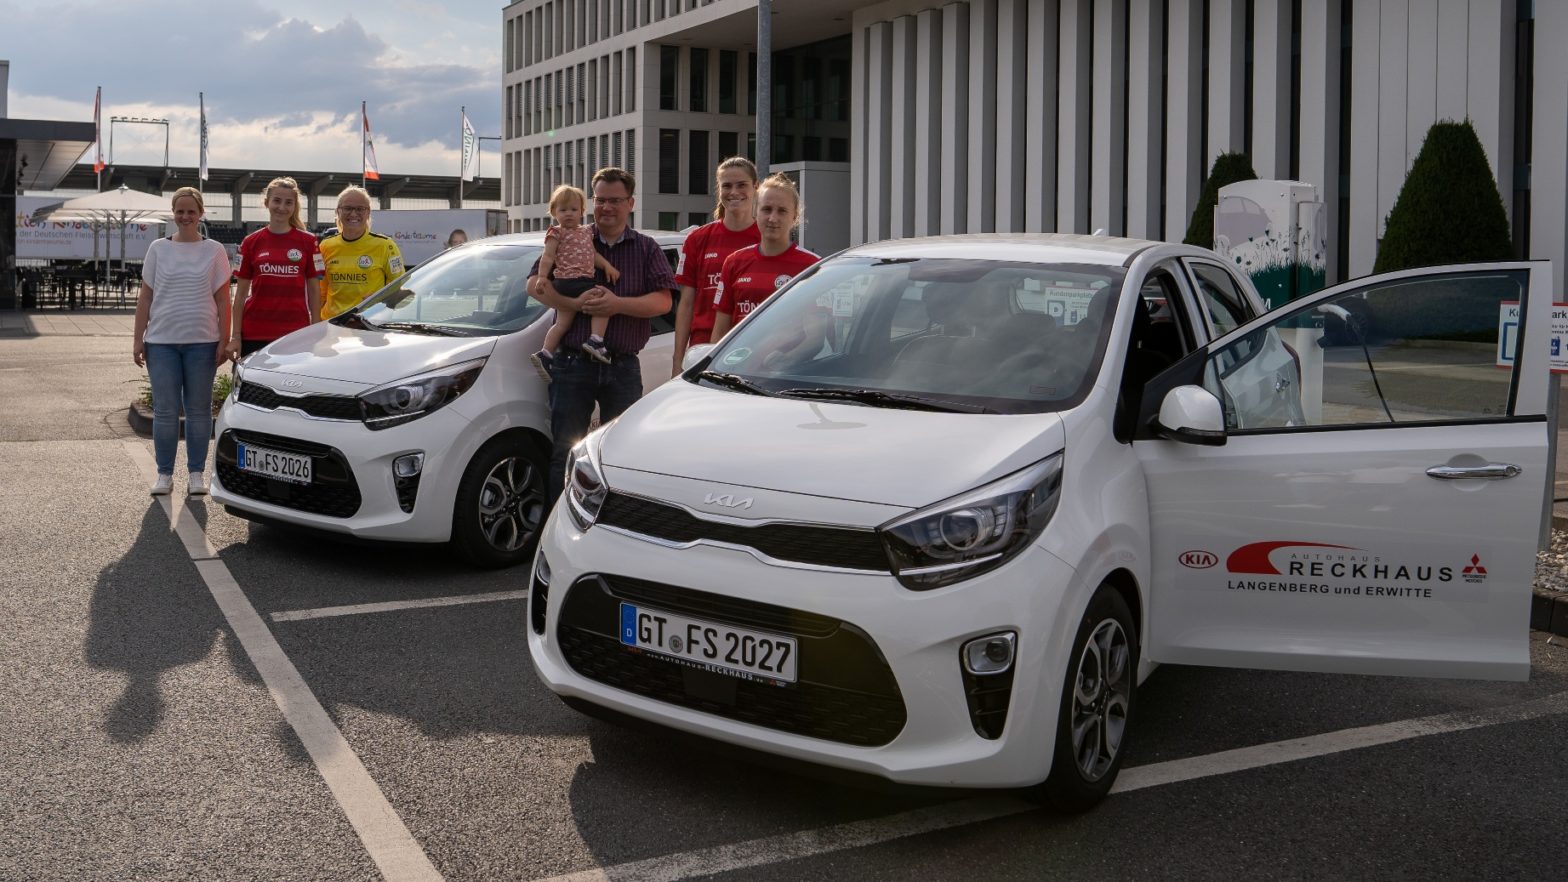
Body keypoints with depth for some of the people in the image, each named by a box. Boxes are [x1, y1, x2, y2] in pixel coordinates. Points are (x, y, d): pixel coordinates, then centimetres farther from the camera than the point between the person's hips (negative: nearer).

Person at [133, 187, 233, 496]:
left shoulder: (214, 251, 5)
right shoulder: (158, 249, 8)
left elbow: (222, 299, 4)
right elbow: (145, 297, 8)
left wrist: (224, 340, -3)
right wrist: (138, 338, 3)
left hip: (202, 342, -1)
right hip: (162, 340, 1)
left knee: (199, 410, 5)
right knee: (165, 410, 2)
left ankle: (196, 474, 12)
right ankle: (164, 474, 10)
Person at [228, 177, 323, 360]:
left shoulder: (307, 241, 5)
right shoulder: (251, 242, 7)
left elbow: (314, 289, 7)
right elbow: (241, 292, 8)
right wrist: (236, 336, 2)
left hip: (295, 333, -1)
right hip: (254, 334, 1)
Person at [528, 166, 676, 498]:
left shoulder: (646, 249, 10)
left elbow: (663, 301, -3)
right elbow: (535, 284, -2)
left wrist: (618, 304, -18)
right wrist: (575, 304, -17)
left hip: (623, 368, 0)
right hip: (572, 364, 0)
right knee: (565, 452, 1)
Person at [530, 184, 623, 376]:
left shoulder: (586, 232, 22)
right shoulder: (556, 232, 0)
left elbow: (593, 253, 23)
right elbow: (548, 257, -5)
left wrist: (606, 266, 6)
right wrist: (542, 278, -14)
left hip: (585, 281, 8)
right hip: (568, 281, -8)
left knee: (562, 323, 12)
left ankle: (545, 354, 17)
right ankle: (596, 341, -26)